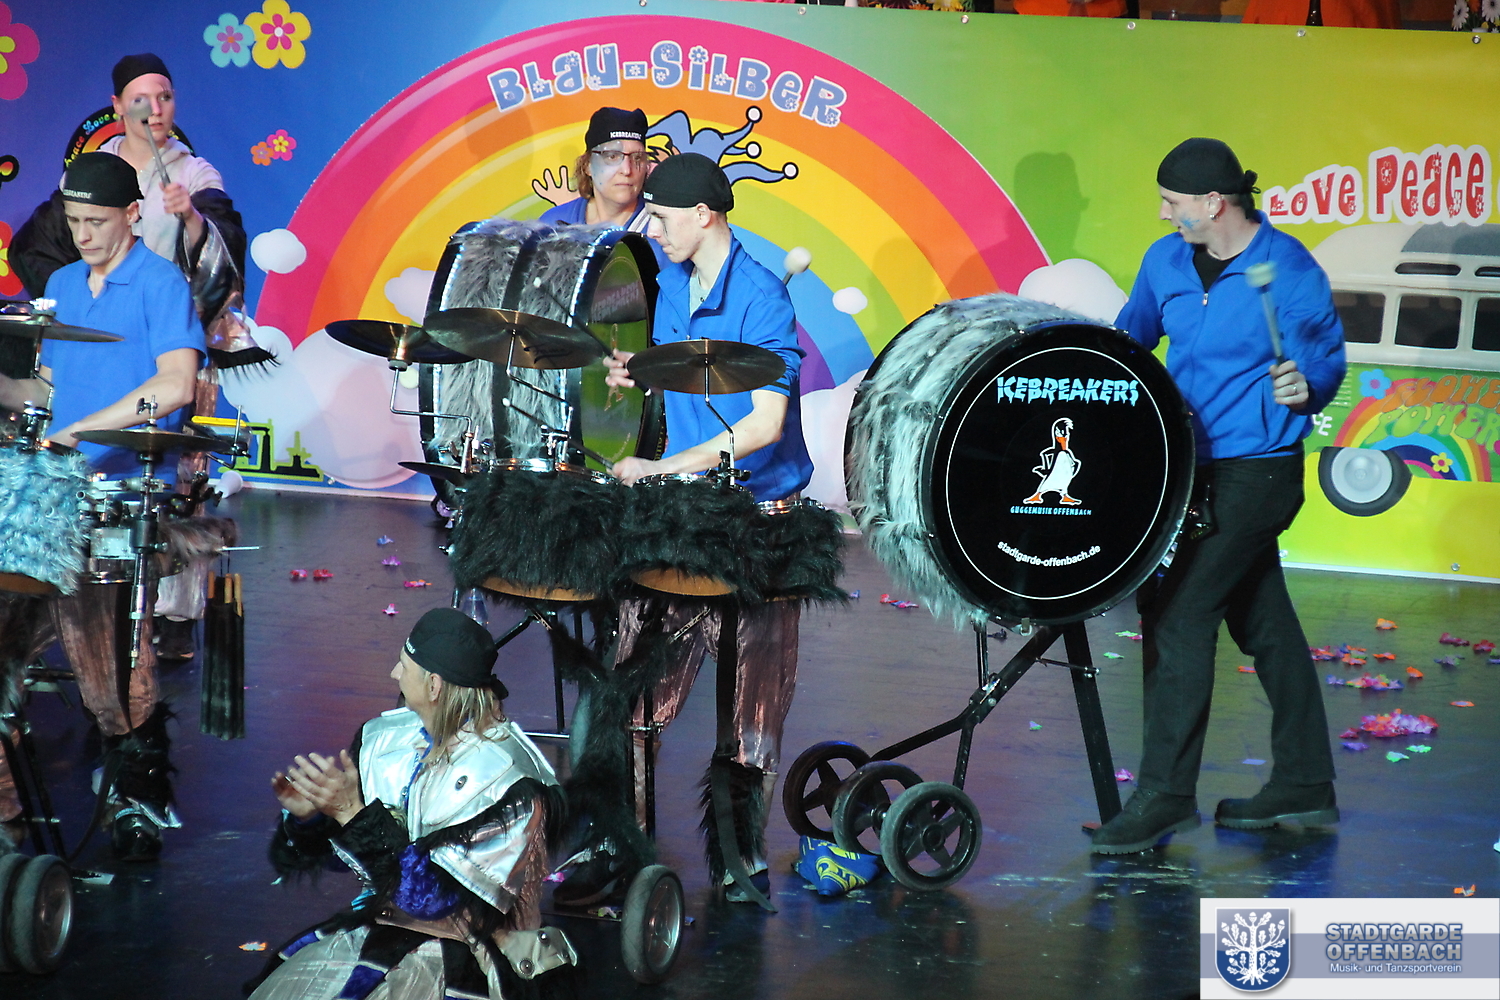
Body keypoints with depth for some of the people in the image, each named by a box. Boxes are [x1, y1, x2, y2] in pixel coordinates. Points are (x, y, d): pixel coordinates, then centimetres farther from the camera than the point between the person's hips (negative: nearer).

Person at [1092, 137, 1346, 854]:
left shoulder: (1289, 271, -15)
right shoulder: (1167, 261, 5)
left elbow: (1327, 359, -8)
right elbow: (1132, 334, 20)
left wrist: (1304, 386, -28)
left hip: (1255, 473, -7)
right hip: (1196, 467, 7)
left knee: (1178, 615, -11)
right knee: (1262, 621, 14)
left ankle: (1165, 795, -5)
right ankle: (1304, 785, 23)